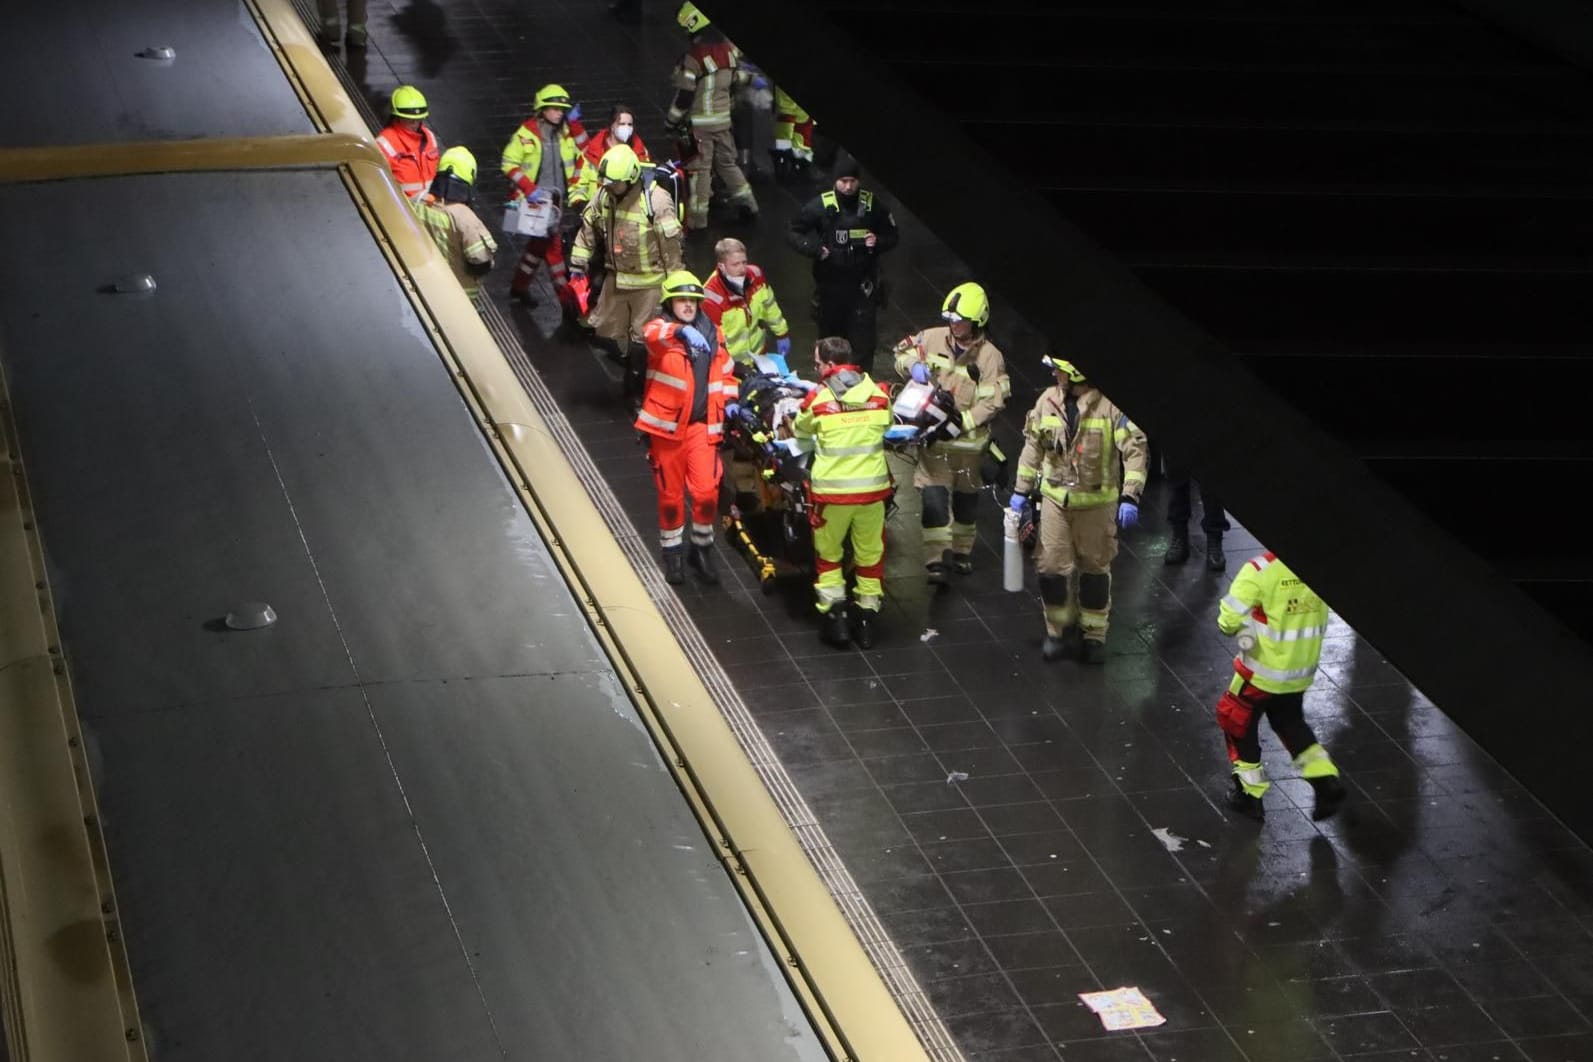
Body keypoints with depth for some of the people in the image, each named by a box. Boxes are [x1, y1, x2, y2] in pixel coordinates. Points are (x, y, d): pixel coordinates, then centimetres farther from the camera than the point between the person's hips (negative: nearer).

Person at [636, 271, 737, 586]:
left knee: (706, 491, -7)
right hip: (667, 424, -2)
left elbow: (725, 370, 22)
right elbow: (653, 335, -34)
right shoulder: (660, 328, -6)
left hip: (702, 424, 3)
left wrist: (727, 400, 5)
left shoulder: (712, 332, 8)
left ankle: (702, 549, 14)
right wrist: (682, 331, -54)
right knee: (670, 493, 7)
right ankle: (672, 554, 24)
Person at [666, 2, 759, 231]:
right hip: (724, 119, 7)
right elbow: (739, 80, 12)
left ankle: (697, 219, 3)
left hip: (700, 123, -7)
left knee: (700, 169, -1)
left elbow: (685, 94, -17)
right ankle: (747, 204, 23)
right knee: (727, 163, 21)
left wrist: (671, 122, -6)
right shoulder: (729, 49, 1)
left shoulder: (694, 56, -20)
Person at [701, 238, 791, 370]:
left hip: (759, 355, 6)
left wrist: (782, 334, 15)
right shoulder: (712, 299, -30)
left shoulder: (755, 275, -13)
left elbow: (769, 306, 6)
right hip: (732, 363, -6)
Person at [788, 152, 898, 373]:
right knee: (829, 336, 12)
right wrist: (813, 249, -15)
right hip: (829, 284, 0)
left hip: (861, 285, 0)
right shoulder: (821, 205, -5)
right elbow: (794, 232, 3)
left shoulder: (872, 205, -2)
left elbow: (893, 235, 10)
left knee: (863, 338, -5)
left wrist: (878, 242, -13)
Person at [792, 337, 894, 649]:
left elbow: (800, 431, 8)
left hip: (832, 489, -2)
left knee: (828, 553, 16)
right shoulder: (879, 394, -2)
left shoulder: (819, 398, -10)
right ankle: (867, 619, 19)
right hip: (872, 487, 2)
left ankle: (834, 614, 10)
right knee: (870, 554, 15)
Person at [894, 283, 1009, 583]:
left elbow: (993, 401, -15)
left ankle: (962, 550, 37)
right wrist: (913, 366, -15)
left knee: (966, 496, 17)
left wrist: (962, 422, -25)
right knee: (934, 496, -10)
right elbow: (903, 351, 8)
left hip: (969, 438, 0)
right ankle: (935, 560, -10)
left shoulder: (990, 356, -12)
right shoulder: (933, 339, -5)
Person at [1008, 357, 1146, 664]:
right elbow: (1033, 446, 10)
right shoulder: (1048, 401, 1)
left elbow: (1135, 449, -16)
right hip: (1055, 499, 3)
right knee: (1051, 567, 1)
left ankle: (1094, 636, 22)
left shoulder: (1110, 405, -14)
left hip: (1097, 502, -3)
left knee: (1095, 568, 8)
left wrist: (1130, 497, -22)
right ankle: (1058, 631, 18)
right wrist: (1021, 490, 10)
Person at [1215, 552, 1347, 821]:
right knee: (1290, 721, 28)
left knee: (1236, 721, 18)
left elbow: (1229, 619, -23)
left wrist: (1235, 627, 0)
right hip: (1302, 669, 5)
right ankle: (1326, 782, 17)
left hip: (1263, 669, -5)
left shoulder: (1260, 570, -26)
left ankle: (1250, 794, 23)